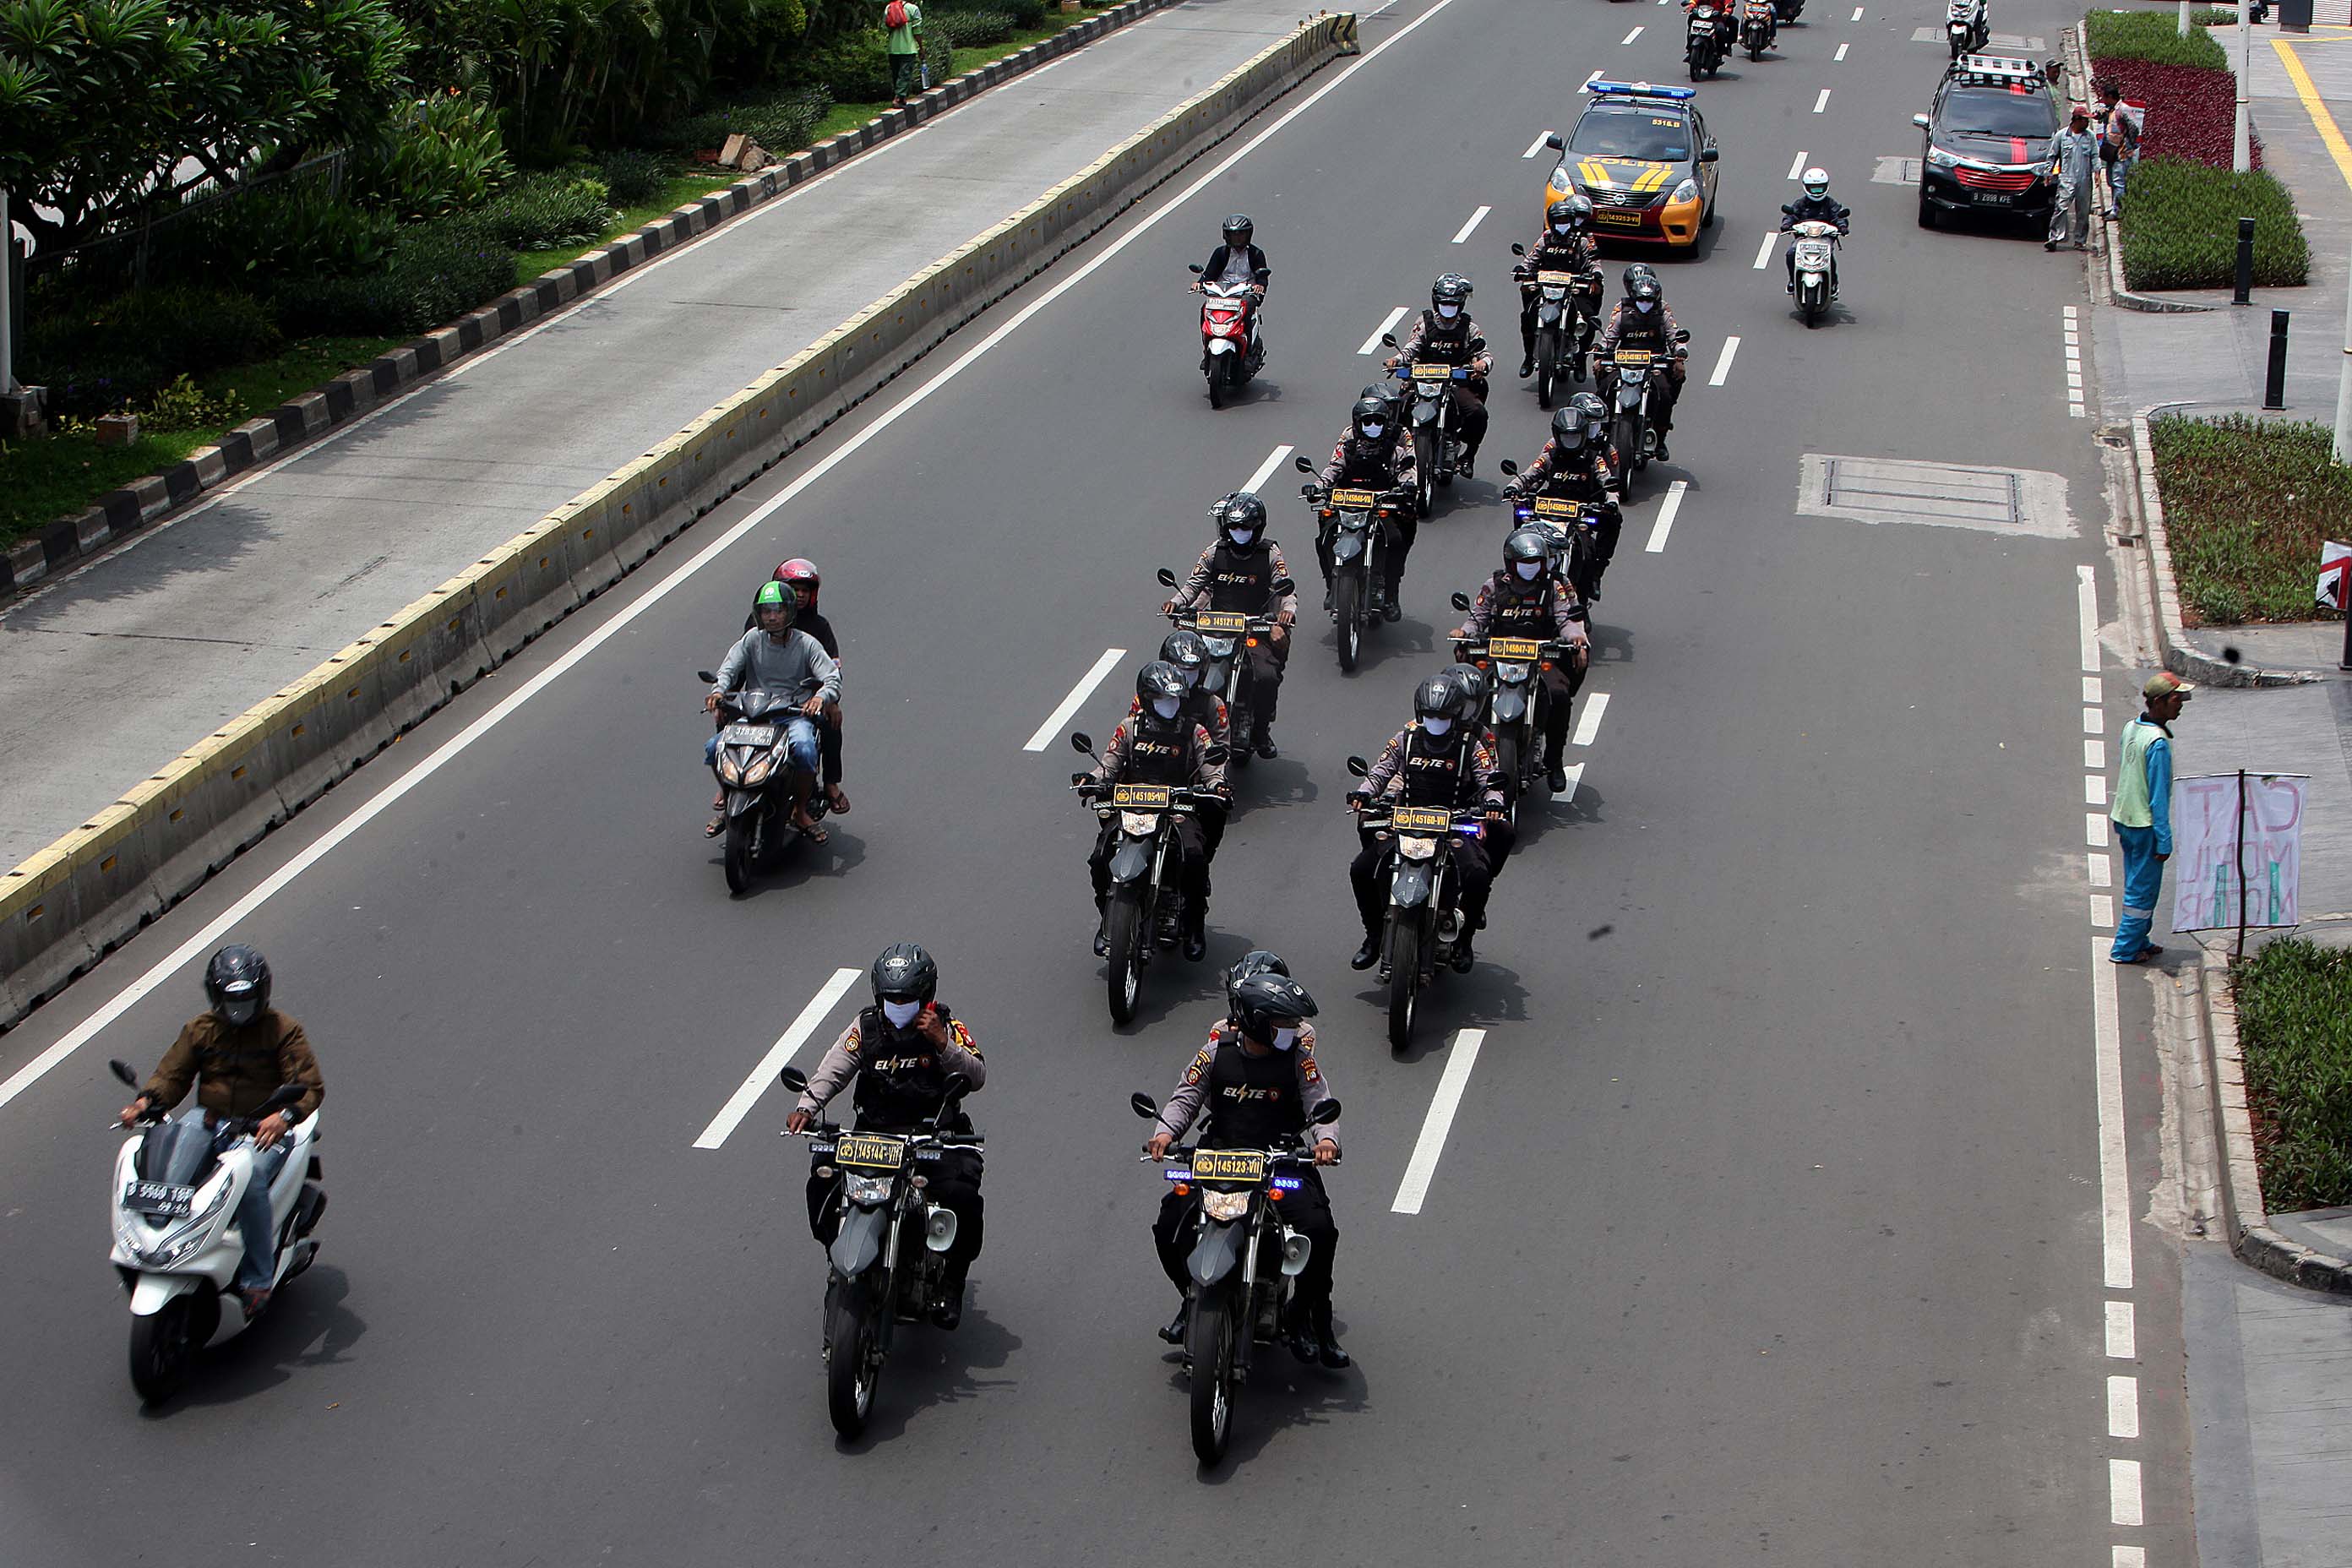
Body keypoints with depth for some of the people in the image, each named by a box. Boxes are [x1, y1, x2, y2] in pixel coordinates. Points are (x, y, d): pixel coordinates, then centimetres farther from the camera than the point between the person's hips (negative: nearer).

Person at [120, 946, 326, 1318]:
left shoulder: (282, 1030, 0)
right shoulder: (199, 1029, 12)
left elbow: (310, 1085, -8)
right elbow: (172, 1075, 9)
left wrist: (284, 1114, -29)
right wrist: (146, 1100, -14)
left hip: (263, 1131, -4)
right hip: (209, 1125, 5)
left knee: (250, 1179, -35)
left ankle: (258, 1279, -27)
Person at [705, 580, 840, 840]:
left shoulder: (805, 643, 1)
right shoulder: (752, 639, 6)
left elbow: (833, 677, -7)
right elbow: (729, 668, -2)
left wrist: (820, 696, -31)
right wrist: (719, 690, -26)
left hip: (795, 714, -2)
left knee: (805, 750, -34)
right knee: (714, 748, -19)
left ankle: (801, 811, -11)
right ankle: (726, 797, 10)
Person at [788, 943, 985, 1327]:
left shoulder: (947, 1027, 1)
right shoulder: (866, 1026, 6)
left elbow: (978, 1077, -9)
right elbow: (833, 1069, -5)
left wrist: (943, 1043, -24)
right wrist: (806, 1106, -23)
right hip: (874, 1133, 2)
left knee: (961, 1195, -28)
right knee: (823, 1185, -19)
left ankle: (951, 1282, -5)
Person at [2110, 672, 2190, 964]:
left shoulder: (2131, 729, 3)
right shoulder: (2158, 743, -23)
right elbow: (2158, 796, -21)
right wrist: (2164, 841, -17)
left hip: (2125, 818, 9)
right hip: (2145, 825, -9)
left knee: (2136, 883, 20)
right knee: (2143, 889, 4)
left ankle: (2138, 941, 30)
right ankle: (2126, 949, 12)